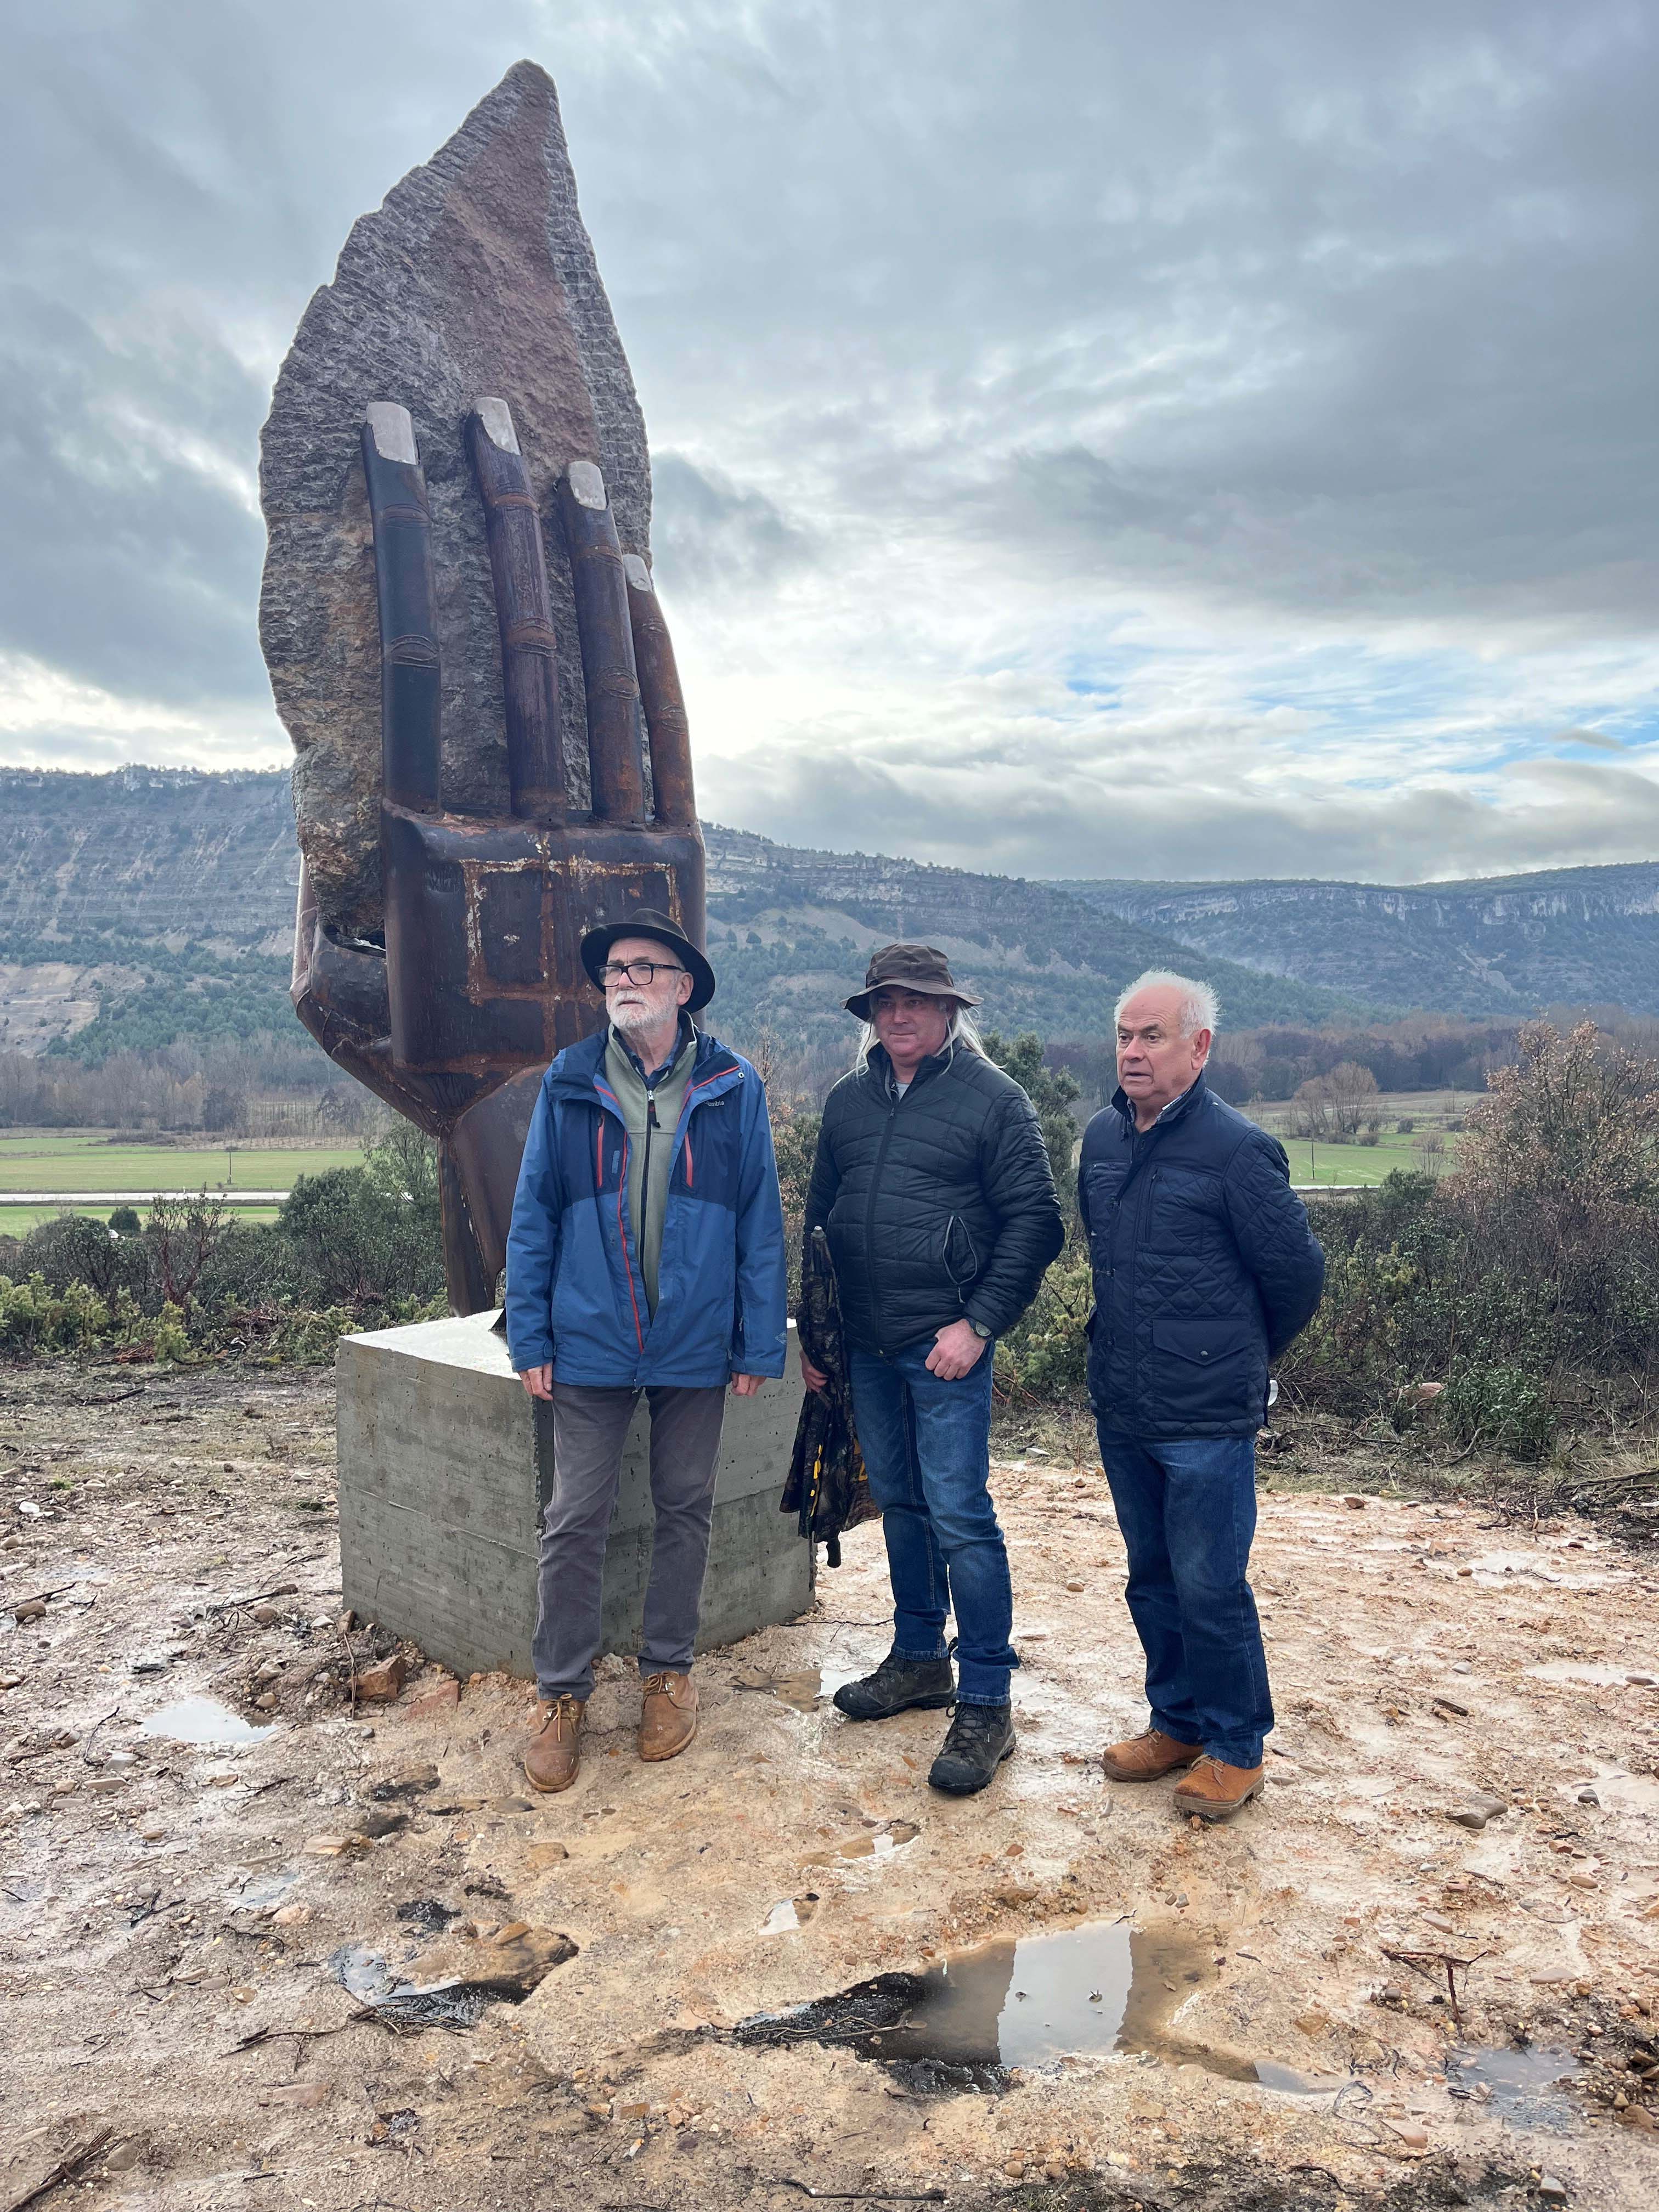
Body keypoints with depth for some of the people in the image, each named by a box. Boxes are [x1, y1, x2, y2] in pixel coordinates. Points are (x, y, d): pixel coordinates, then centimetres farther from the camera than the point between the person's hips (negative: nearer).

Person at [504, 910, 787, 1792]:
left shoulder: (733, 1088, -3)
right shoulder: (568, 1084, 0)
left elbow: (760, 1222, -1)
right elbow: (533, 1216, 2)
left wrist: (760, 1344, -3)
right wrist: (529, 1338, -2)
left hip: (696, 1346, 0)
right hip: (590, 1344, 0)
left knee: (684, 1512, 13)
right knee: (574, 1522, 6)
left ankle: (668, 1671, 32)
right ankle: (561, 1692, 23)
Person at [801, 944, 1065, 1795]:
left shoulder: (991, 1098, -6)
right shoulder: (848, 1100, 10)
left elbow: (1034, 1222, -8)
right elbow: (819, 1214, 17)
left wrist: (978, 1324, -14)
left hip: (946, 1344, -6)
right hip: (866, 1345, 6)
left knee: (959, 1516, -5)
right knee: (899, 1503, 17)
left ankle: (985, 1702, 7)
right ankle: (919, 1660, 33)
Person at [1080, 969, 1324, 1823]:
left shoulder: (1237, 1149, -14)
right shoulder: (1102, 1138, 5)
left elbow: (1296, 1274, -6)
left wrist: (1242, 1359, 7)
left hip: (1207, 1418, -6)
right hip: (1120, 1408, 7)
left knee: (1210, 1587, 2)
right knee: (1152, 1580, 17)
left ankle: (1236, 1748, 21)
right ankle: (1178, 1722, 34)